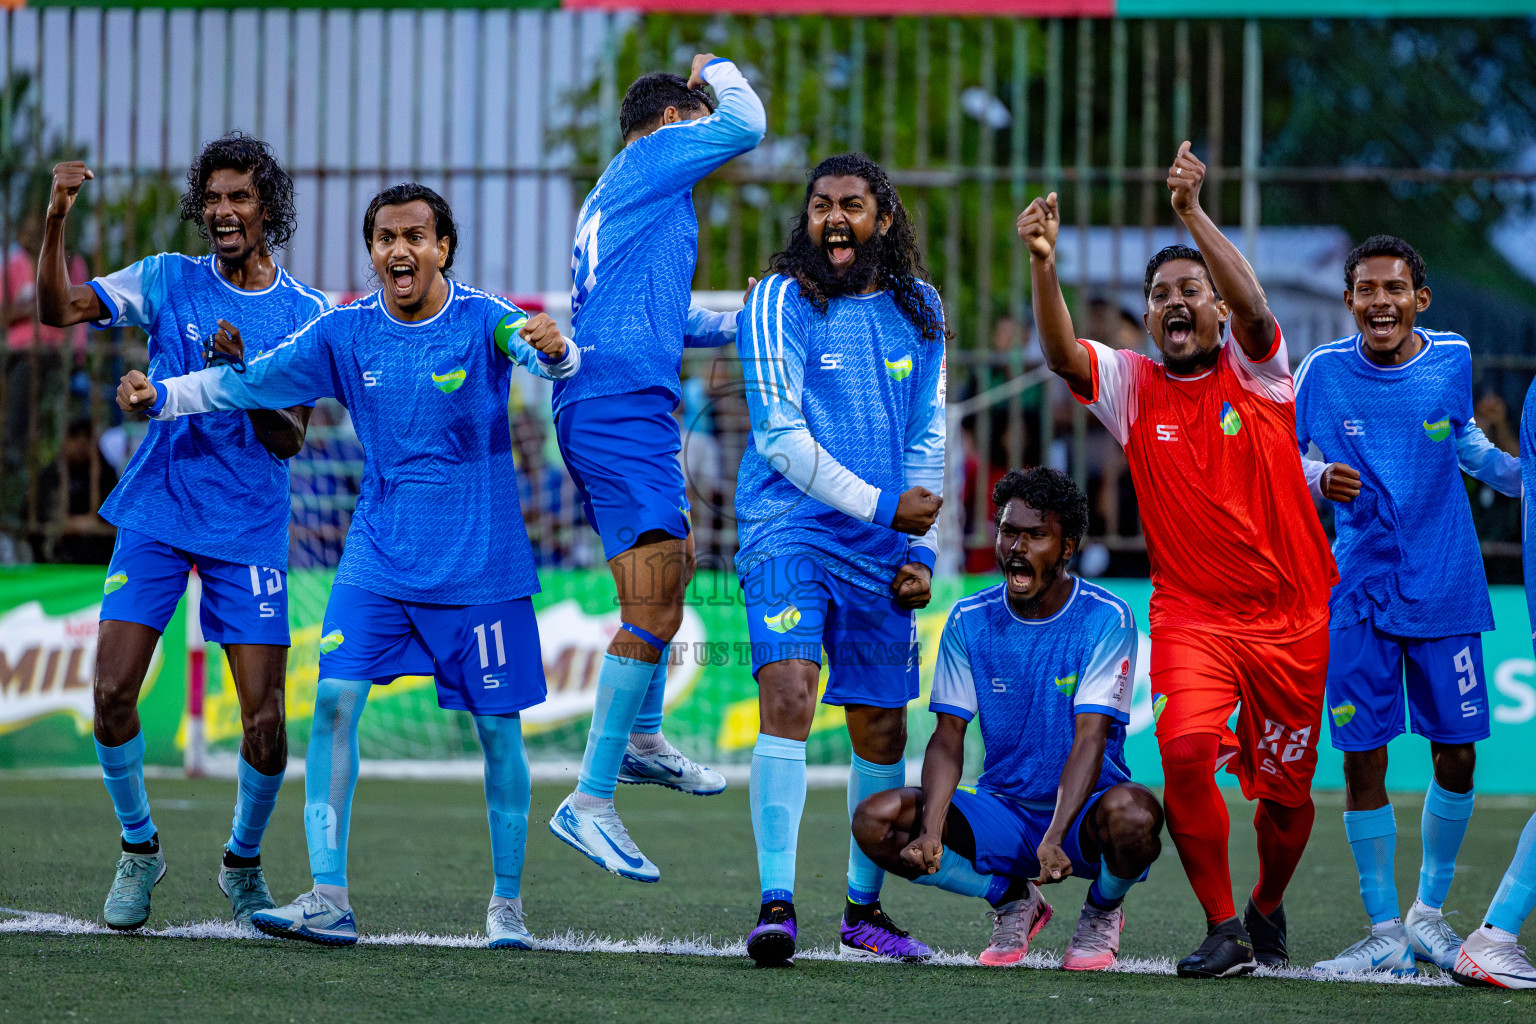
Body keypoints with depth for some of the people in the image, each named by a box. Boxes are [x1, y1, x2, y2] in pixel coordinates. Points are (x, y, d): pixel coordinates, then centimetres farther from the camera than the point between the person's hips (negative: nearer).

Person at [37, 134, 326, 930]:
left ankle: (244, 861, 19)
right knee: (113, 693, -9)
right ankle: (139, 848, 14)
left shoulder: (305, 314, 0)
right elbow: (57, 309, -10)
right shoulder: (169, 282, 1)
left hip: (249, 529, -1)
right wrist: (56, 220, -24)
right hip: (156, 514, 1)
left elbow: (289, 441, -3)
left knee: (264, 722, -6)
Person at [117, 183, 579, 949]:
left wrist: (551, 351, -52)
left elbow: (546, 358, -29)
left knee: (497, 726, 2)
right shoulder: (345, 333, 0)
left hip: (481, 565, -2)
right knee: (334, 699, -13)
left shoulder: (482, 321, -10)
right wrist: (161, 397, -9)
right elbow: (247, 382, 4)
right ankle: (328, 898, -13)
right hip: (379, 561, 2)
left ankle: (507, 903, 17)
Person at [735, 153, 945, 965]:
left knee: (881, 730, 8)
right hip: (790, 532, -5)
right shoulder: (781, 301, -5)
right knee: (787, 694, -21)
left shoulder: (918, 310, 10)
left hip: (880, 551, 5)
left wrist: (920, 550, 5)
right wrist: (882, 505, -12)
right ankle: (776, 904, -24)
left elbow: (926, 439, 14)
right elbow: (779, 435, -11)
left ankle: (863, 910, 23)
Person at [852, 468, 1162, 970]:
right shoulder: (970, 620, -1)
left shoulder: (1107, 619, -11)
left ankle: (1102, 910, 0)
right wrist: (932, 833, -23)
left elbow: (1090, 738, -20)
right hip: (1001, 811, 3)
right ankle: (1013, 900, 6)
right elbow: (948, 736, -4)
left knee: (1133, 814, -39)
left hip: (1081, 815, -3)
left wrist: (1053, 840, -35)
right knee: (874, 821, -20)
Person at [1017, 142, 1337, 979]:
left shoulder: (1254, 370, -2)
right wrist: (1043, 267, -35)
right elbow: (1062, 354, -17)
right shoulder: (1133, 386, 2)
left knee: (1285, 788, 8)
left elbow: (1251, 307, -23)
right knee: (1186, 752, -23)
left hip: (1292, 615, 0)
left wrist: (1193, 213, -35)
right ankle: (1223, 930, -11)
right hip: (1191, 614, 0)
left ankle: (1267, 907, 37)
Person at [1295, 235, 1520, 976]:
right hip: (1360, 593, -1)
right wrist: (1318, 480, -18)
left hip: (1445, 588, 1)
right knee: (1363, 761, -3)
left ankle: (1429, 912, 22)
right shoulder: (1323, 371, -6)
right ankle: (1385, 932, 8)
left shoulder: (1452, 360, -1)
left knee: (1457, 755, 3)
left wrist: (1520, 479, 4)